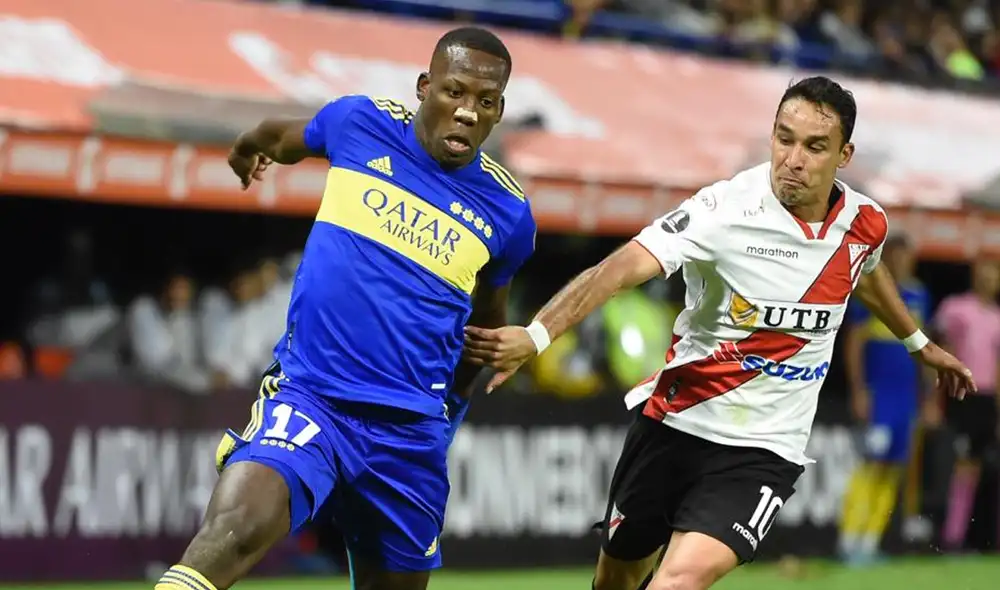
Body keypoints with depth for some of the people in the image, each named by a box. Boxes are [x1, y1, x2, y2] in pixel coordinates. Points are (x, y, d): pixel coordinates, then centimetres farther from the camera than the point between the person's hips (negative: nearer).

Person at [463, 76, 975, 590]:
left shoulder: (865, 223, -4)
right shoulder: (728, 209, -19)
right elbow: (620, 269, -32)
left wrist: (919, 343, 40)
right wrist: (534, 336, -47)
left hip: (763, 450, 1)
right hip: (673, 425, -1)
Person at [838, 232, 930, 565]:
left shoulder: (919, 296, 15)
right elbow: (854, 343, -6)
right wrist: (858, 391, -12)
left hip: (907, 396, 6)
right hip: (877, 394, -6)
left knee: (894, 471, 3)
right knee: (873, 464, -13)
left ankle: (869, 544, 6)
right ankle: (849, 543, -11)